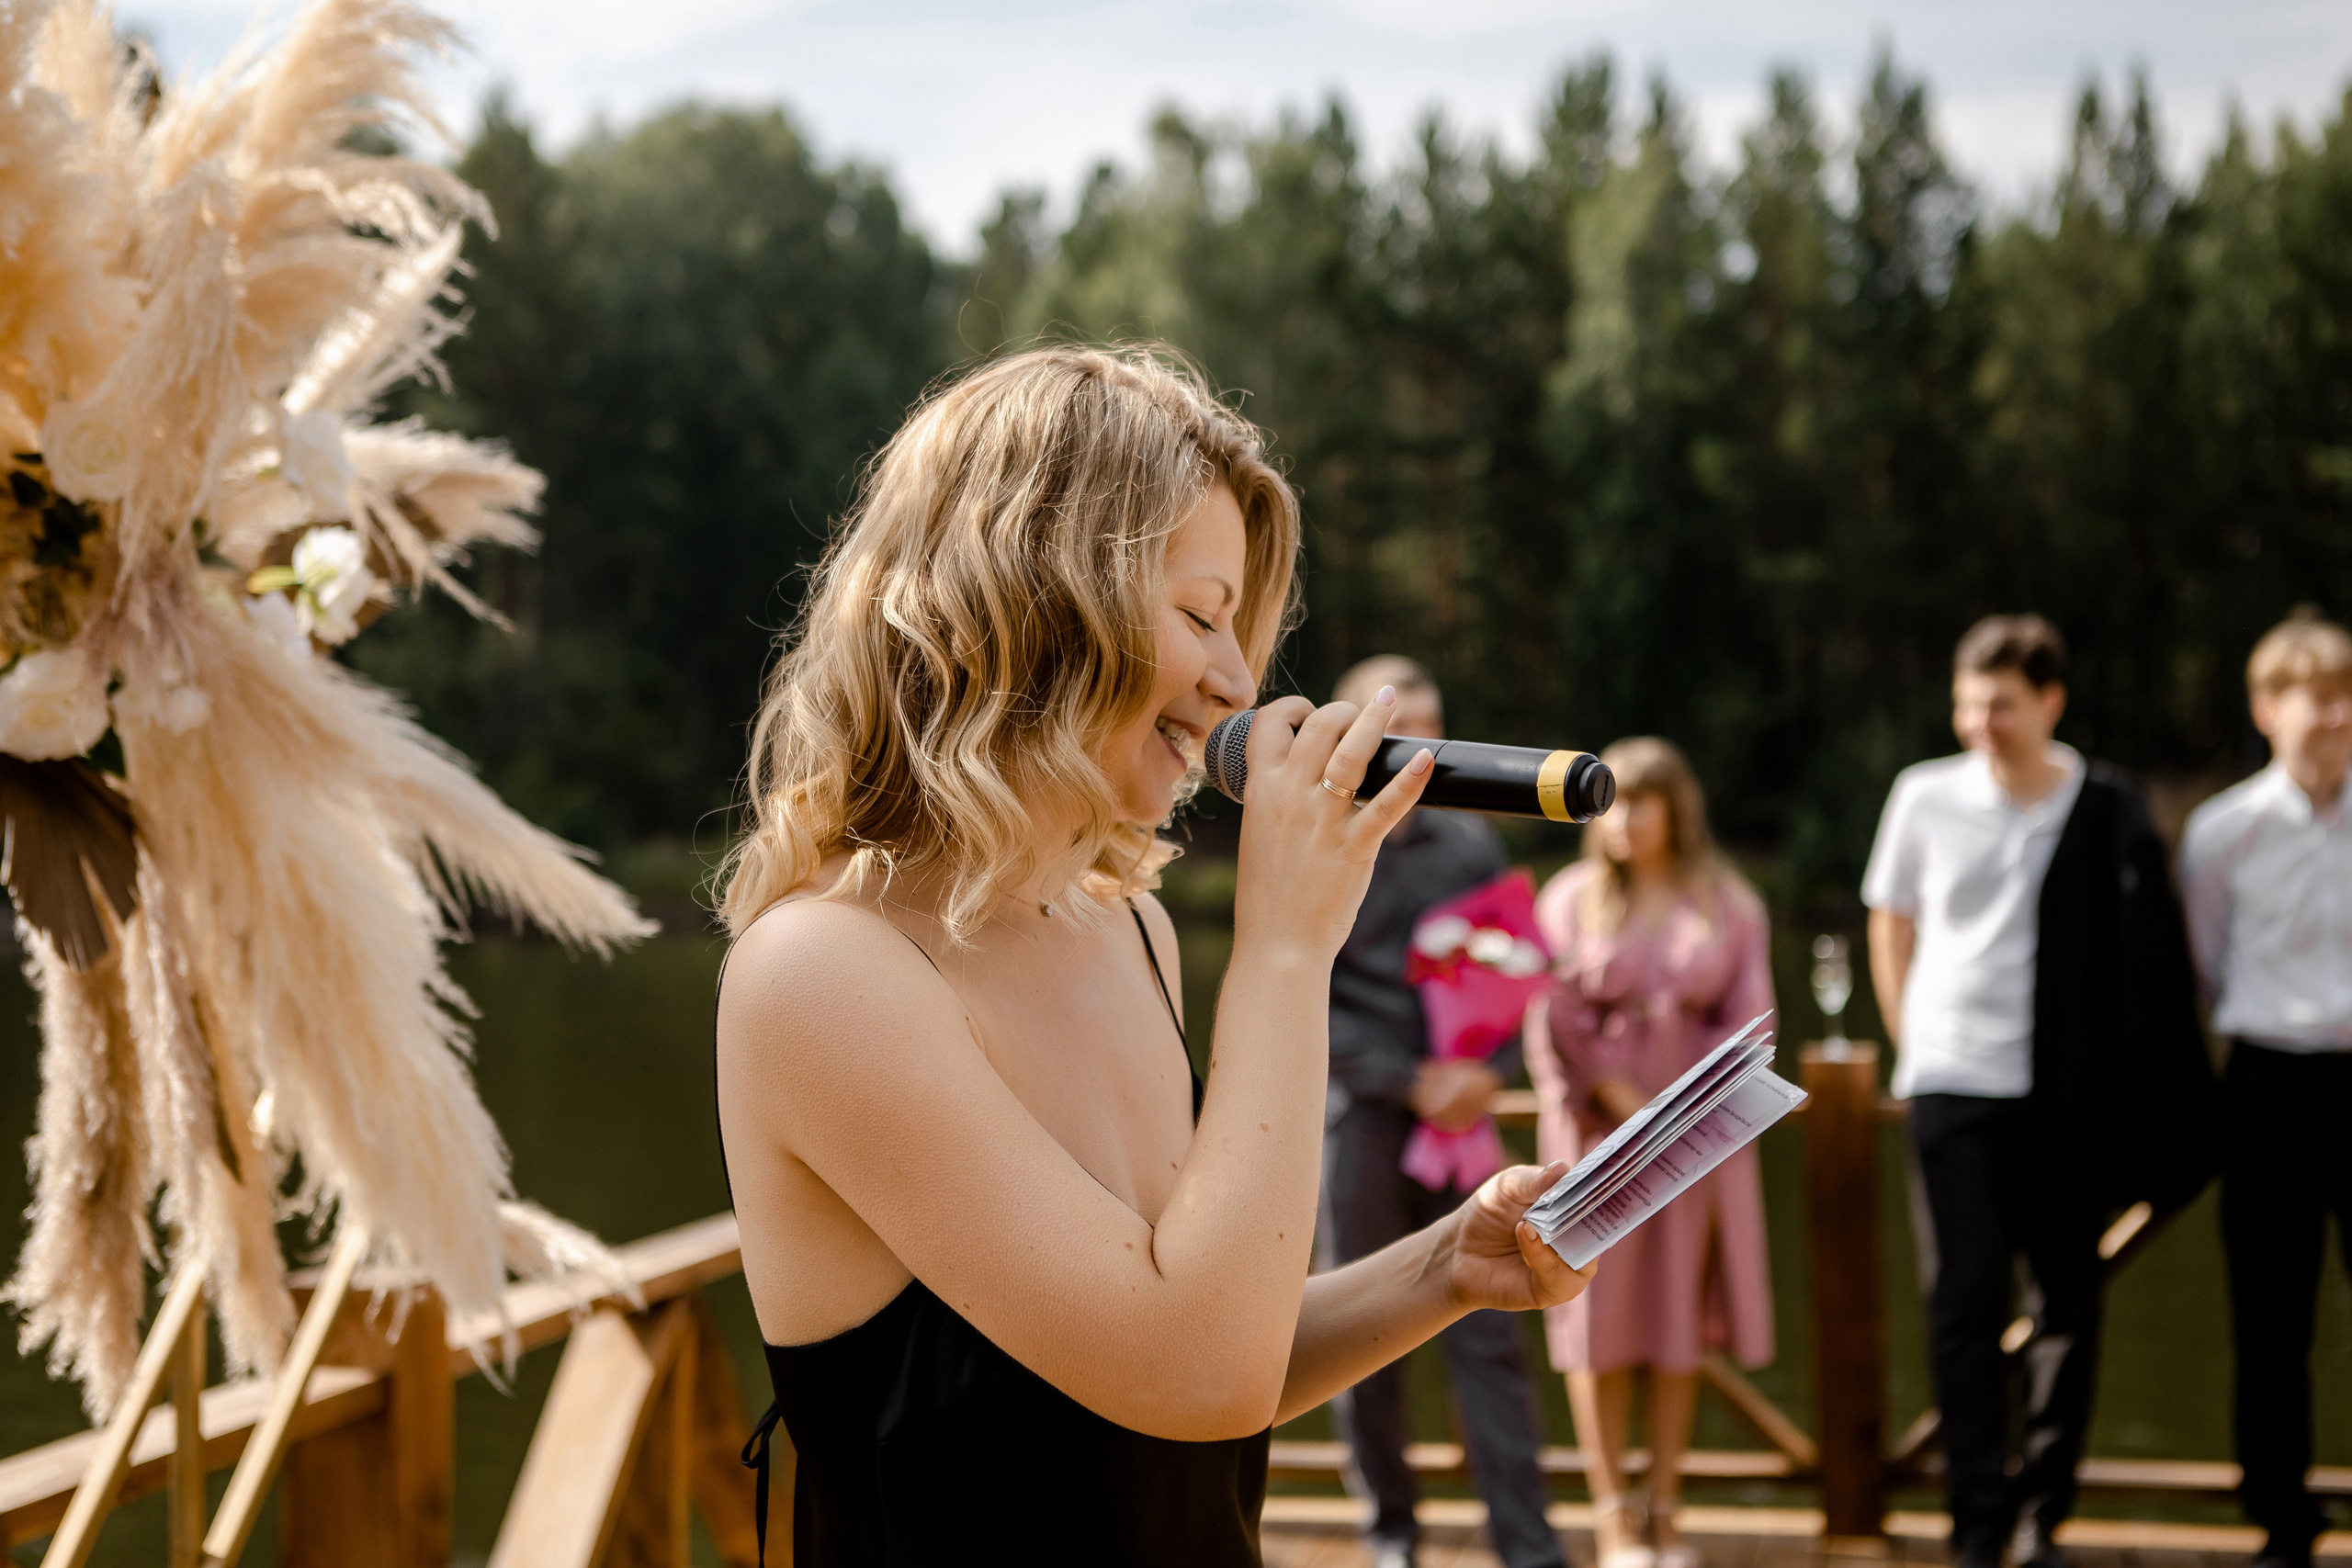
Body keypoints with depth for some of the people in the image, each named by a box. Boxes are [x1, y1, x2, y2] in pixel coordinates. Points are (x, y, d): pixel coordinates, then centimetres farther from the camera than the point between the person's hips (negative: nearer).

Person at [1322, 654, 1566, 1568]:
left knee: (1486, 1334, -2)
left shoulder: (1470, 845, 10)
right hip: (1359, 1117, -2)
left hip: (1460, 1116, 2)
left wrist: (1490, 1071, -7)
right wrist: (1411, 1080, -12)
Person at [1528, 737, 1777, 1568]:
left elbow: (1748, 1018, 2)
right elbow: (1554, 1022, -4)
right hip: (1597, 1134, -1)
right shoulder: (1571, 899, 2)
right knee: (1600, 1317, -2)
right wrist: (1627, 1106, -12)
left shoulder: (1728, 903, 6)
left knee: (1681, 1319, 3)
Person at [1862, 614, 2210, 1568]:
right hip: (1951, 1083, 0)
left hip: (2067, 1088, 0)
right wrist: (1912, 1041, 7)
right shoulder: (1926, 796, 1)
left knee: (2069, 1301, 5)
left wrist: (2128, 1089, 0)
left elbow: (2144, 953, 4)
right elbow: (1891, 925, 13)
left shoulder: (2108, 811, -3)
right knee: (1965, 1300, -1)